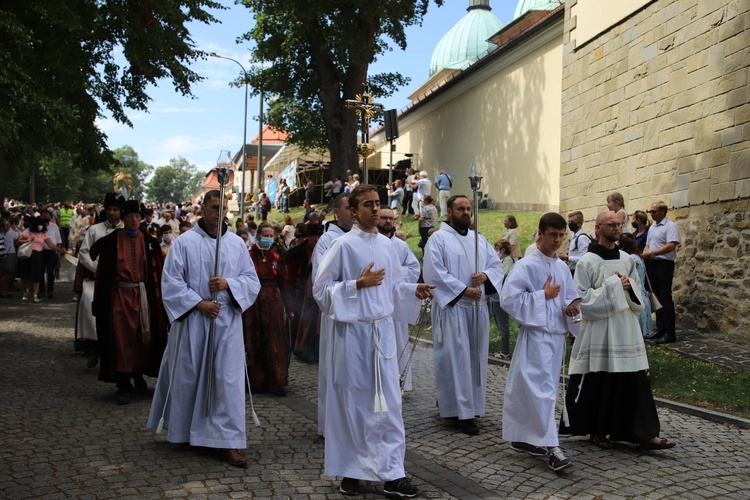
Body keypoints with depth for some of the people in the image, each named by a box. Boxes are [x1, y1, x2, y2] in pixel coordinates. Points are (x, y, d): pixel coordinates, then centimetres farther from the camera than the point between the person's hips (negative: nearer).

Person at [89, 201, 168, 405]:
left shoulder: (148, 241, 4)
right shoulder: (111, 240, -1)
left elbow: (156, 268, 5)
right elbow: (102, 269, 1)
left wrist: (156, 294, -1)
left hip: (142, 294, 2)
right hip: (119, 294, -2)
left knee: (143, 336, 8)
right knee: (121, 338, -1)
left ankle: (139, 374, 31)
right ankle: (123, 385, 7)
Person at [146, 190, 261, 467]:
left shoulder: (237, 243, 6)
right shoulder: (184, 242, -2)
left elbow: (252, 280, 6)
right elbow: (171, 282, -5)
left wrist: (228, 283, -13)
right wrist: (199, 303, -13)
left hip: (227, 321, 2)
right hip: (192, 320, -1)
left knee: (228, 378, -2)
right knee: (188, 377, 10)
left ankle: (228, 441, 3)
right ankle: (182, 431, 31)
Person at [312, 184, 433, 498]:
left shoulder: (386, 245, 9)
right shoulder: (343, 245, -6)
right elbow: (321, 289, -8)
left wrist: (415, 291, -2)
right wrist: (358, 283, -17)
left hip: (383, 330, 4)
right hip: (352, 331, -4)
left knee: (388, 402, 4)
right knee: (353, 401, 5)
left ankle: (392, 474, 11)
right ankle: (350, 470, 21)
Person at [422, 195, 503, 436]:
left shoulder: (479, 239, 16)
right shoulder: (438, 239, -3)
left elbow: (497, 264, 14)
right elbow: (435, 272, -12)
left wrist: (485, 275, -9)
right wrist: (463, 290, -16)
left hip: (477, 307, 7)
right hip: (452, 307, -6)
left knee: (475, 357, 7)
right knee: (456, 357, -7)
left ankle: (448, 402, 19)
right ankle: (462, 412, -3)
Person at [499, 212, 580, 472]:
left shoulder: (562, 267, 12)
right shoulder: (526, 265, -10)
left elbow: (569, 298, 22)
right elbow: (508, 299, -16)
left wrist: (570, 308, -1)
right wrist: (543, 295, -16)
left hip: (557, 334, 7)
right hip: (535, 334, -7)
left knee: (530, 389, 13)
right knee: (543, 389, -11)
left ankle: (521, 437, 24)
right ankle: (551, 447, -11)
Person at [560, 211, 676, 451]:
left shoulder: (627, 260, 11)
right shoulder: (587, 261, -6)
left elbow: (638, 295, 16)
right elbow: (582, 298, -12)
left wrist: (629, 287, -6)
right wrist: (613, 286, -15)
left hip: (626, 330, 5)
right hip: (598, 331, -5)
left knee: (635, 383, 3)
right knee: (599, 385, 3)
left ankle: (645, 434, 8)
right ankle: (598, 431, 19)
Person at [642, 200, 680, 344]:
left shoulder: (670, 226, -9)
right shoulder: (652, 227, 18)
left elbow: (671, 246, -20)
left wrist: (652, 253, -20)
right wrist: (645, 253, 3)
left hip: (664, 264, -9)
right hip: (652, 264, 9)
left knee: (665, 298, -10)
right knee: (657, 297, 12)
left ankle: (670, 333, -8)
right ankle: (660, 329, 19)